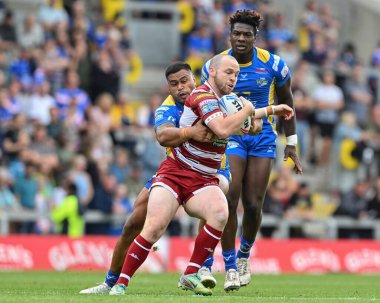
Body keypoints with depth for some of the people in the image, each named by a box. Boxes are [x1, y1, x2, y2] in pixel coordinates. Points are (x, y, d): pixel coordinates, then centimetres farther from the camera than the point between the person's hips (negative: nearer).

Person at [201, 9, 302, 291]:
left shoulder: (273, 64, -7)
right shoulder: (214, 66, -6)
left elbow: (286, 102, 7)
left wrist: (291, 145, 8)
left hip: (263, 136, 1)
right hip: (229, 135, 0)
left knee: (253, 205, -2)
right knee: (229, 200, -15)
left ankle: (244, 256, 26)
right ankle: (230, 267, -5)